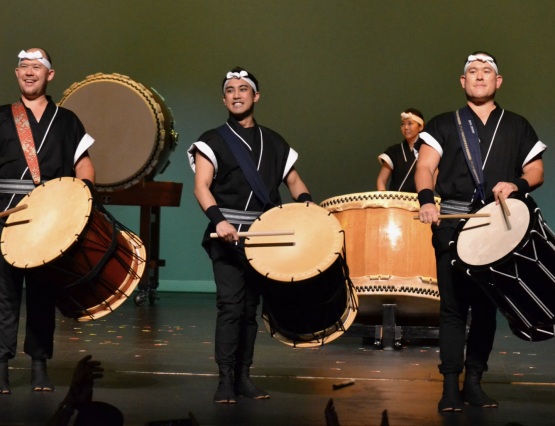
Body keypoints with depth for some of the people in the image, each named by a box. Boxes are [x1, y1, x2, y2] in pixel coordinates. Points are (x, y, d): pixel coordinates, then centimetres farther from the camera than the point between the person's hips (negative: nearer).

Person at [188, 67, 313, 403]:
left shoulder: (273, 142, 15)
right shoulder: (213, 141, 2)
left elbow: (293, 180, 18)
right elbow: (202, 187, -8)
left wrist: (305, 200, -5)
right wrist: (219, 220, -25)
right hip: (228, 235, -4)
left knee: (251, 306, 9)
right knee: (231, 304, -13)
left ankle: (243, 375, 16)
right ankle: (226, 380, -10)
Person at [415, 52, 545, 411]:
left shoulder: (517, 127, 14)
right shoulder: (445, 125, 10)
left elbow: (536, 172, 11)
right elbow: (425, 167, -2)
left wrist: (517, 184, -11)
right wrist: (427, 199, -22)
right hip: (452, 223, -2)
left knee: (487, 305, 5)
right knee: (453, 305, -4)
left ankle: (474, 381, 14)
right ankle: (451, 385, -2)